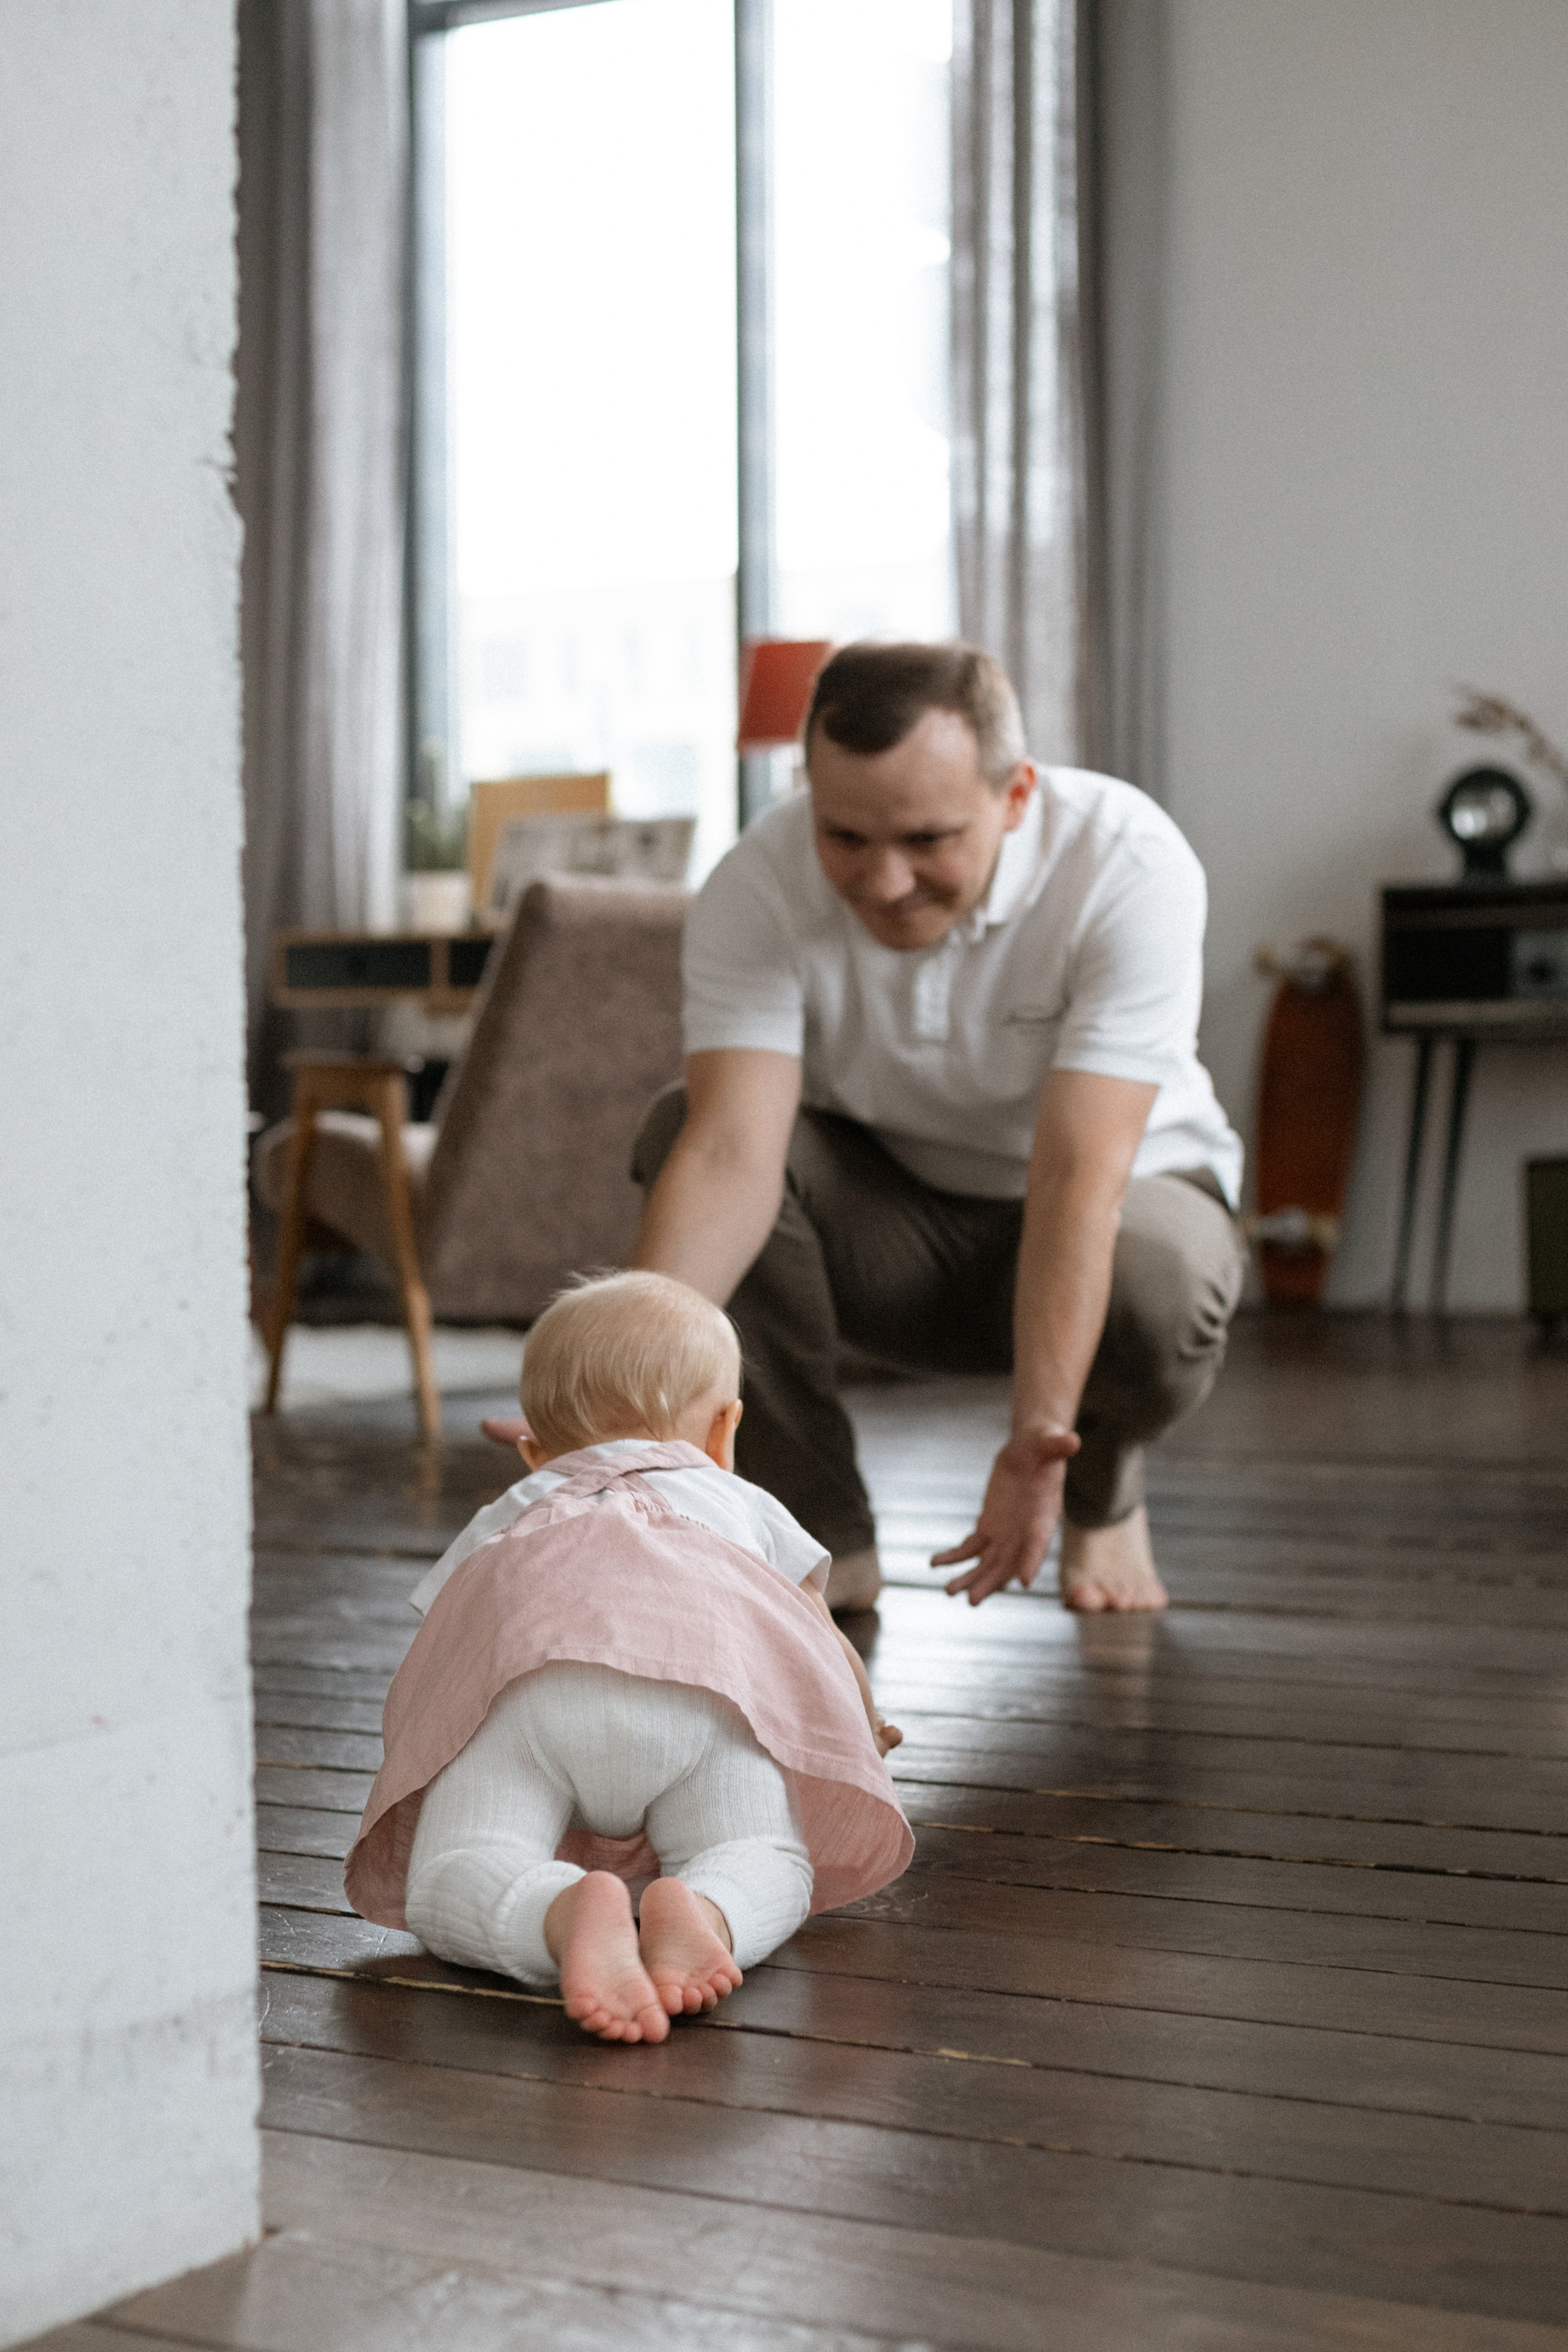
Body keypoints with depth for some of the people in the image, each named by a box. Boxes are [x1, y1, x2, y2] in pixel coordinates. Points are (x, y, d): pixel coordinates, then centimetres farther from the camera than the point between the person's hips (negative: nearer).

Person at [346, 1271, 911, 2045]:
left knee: (449, 1885, -7)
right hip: (704, 1686, 0)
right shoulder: (745, 1506, 46)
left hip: (528, 1677, 0)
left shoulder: (502, 1524, 47)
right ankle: (701, 1915, -32)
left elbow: (412, 1695, 46)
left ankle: (564, 1916, -40)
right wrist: (862, 1736, 79)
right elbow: (825, 1651, 56)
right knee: (764, 1865, 3)